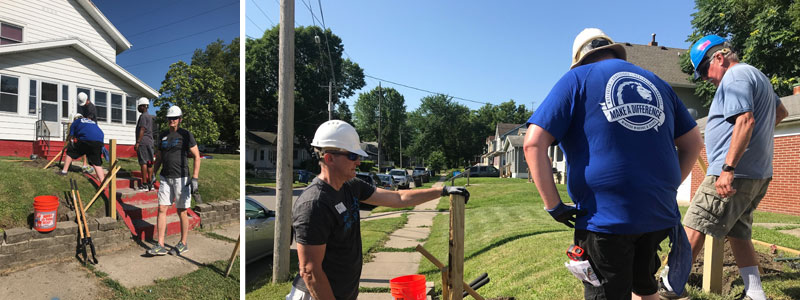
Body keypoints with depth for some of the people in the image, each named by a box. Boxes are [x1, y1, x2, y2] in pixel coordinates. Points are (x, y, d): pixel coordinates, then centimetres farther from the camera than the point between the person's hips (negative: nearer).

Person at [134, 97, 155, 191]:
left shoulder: (143, 116, -9)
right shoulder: (150, 117, 20)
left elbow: (142, 130, -17)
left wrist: (137, 142, -19)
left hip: (143, 142, -9)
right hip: (150, 142, 9)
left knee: (143, 163, -9)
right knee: (149, 163, 9)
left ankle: (144, 185, -9)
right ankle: (150, 183, 10)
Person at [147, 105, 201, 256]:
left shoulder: (186, 135, -5)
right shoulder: (162, 136, 11)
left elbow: (197, 157, -8)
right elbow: (159, 158, 20)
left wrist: (194, 178, -15)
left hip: (181, 178, -5)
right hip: (165, 178, 5)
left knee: (181, 211, 3)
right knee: (161, 209, 0)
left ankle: (183, 244, 16)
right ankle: (160, 246, 5)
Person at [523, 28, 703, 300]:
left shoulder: (577, 78, 1)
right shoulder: (657, 83, 16)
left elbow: (533, 143, -12)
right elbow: (693, 142, 18)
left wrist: (553, 205, -7)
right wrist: (667, 188, 20)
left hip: (606, 216, -5)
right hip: (660, 214, 5)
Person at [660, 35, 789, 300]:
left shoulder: (735, 77, -10)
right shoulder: (757, 75, 23)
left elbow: (746, 120, -24)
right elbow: (781, 112, 37)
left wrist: (728, 168, -28)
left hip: (734, 175, -11)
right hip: (759, 174, 11)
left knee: (694, 228, -8)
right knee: (738, 234, 14)